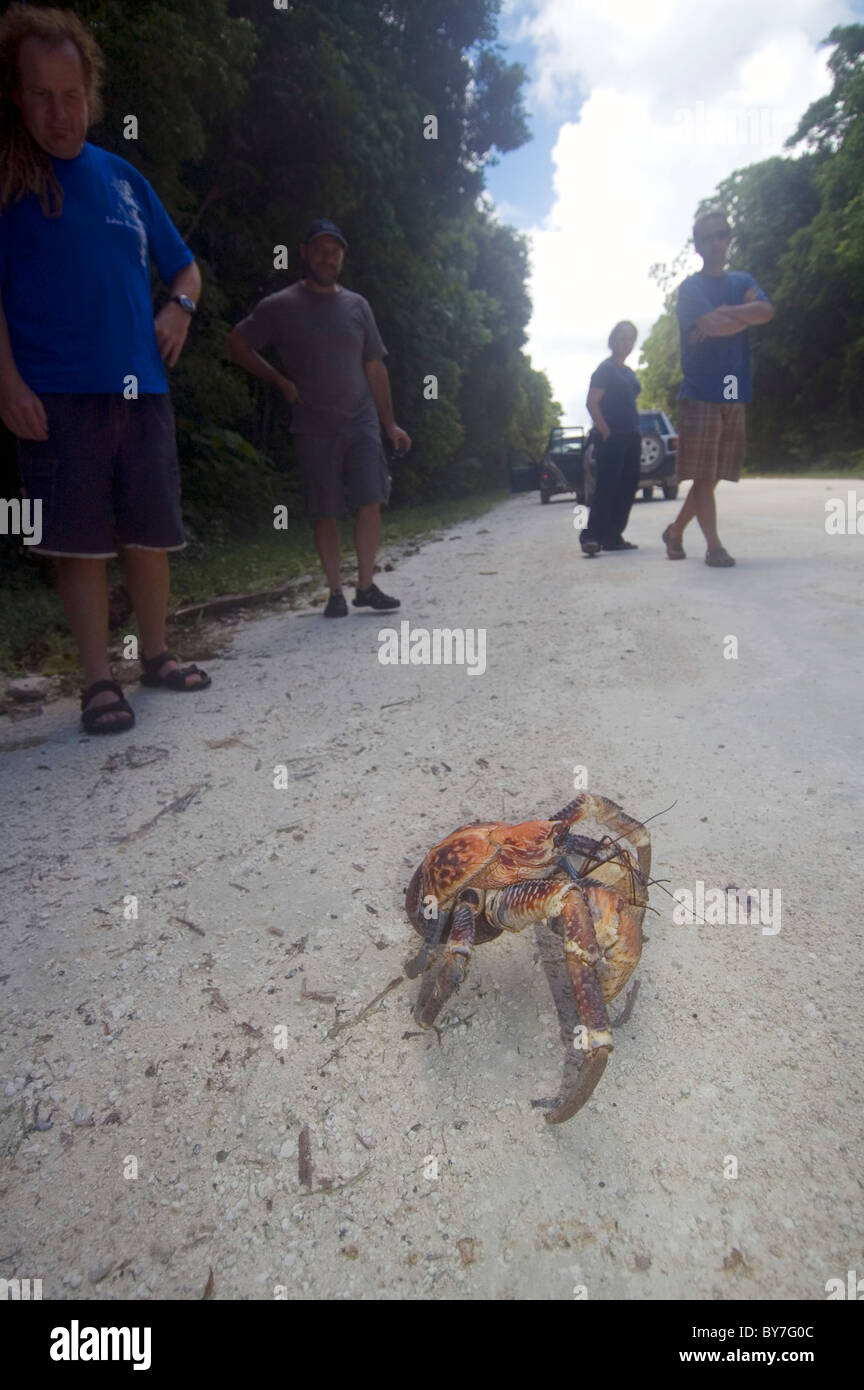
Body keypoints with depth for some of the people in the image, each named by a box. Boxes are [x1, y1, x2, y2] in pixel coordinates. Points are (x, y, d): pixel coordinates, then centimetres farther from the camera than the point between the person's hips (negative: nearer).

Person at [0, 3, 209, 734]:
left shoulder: (122, 175, 17)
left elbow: (185, 267, 25)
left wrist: (179, 308, 4)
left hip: (141, 386, 4)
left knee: (152, 535, 6)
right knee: (80, 542, -4)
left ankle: (155, 652, 23)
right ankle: (99, 678, 5)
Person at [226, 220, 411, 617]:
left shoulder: (357, 306, 13)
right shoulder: (280, 306, 3)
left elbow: (375, 368, 14)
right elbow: (236, 345, 7)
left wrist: (390, 424, 11)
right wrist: (279, 380, -1)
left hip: (361, 423, 2)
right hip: (313, 430, -2)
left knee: (370, 503, -9)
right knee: (325, 514, -1)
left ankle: (366, 586, 2)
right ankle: (335, 592, 10)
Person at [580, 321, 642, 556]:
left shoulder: (629, 373, 19)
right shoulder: (606, 368, -5)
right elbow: (592, 403, -13)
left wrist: (636, 434, 14)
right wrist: (606, 433, -16)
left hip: (630, 438, 8)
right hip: (611, 438, -8)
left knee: (627, 487, 6)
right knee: (607, 486, -16)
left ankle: (613, 537, 11)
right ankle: (591, 536, -18)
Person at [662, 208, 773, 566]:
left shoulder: (742, 281, 18)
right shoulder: (691, 288, 1)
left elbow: (766, 311, -3)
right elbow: (714, 325, -17)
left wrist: (724, 314, -13)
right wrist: (746, 316, 0)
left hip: (734, 394, 6)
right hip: (699, 392, -6)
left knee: (712, 476, 6)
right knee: (704, 475, -9)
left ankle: (675, 530, 20)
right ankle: (714, 546, -6)